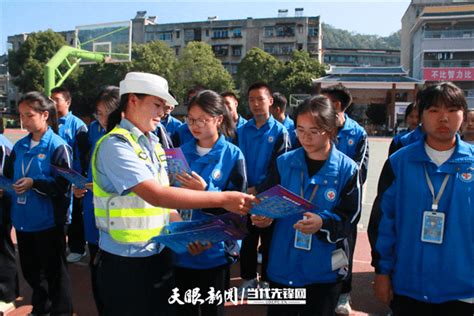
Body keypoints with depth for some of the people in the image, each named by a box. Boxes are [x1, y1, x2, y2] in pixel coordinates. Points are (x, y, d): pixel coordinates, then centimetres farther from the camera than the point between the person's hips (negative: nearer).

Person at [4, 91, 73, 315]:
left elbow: (64, 184, -15)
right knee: (30, 269, 21)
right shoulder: (19, 146, 8)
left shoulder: (58, 146, -12)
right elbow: (9, 176, 17)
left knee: (54, 271, 7)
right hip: (23, 220, 7)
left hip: (48, 221, -7)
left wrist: (34, 183, -23)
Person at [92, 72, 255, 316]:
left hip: (159, 255, 7)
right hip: (125, 262, -7)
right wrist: (223, 199, -29)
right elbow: (156, 195, -29)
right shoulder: (115, 145, -18)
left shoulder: (154, 144, 7)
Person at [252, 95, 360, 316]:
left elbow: (348, 219, -8)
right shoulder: (284, 162, -2)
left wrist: (322, 223, -26)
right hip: (282, 266, 2)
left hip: (324, 271, -2)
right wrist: (263, 216, -18)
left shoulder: (347, 169, -8)